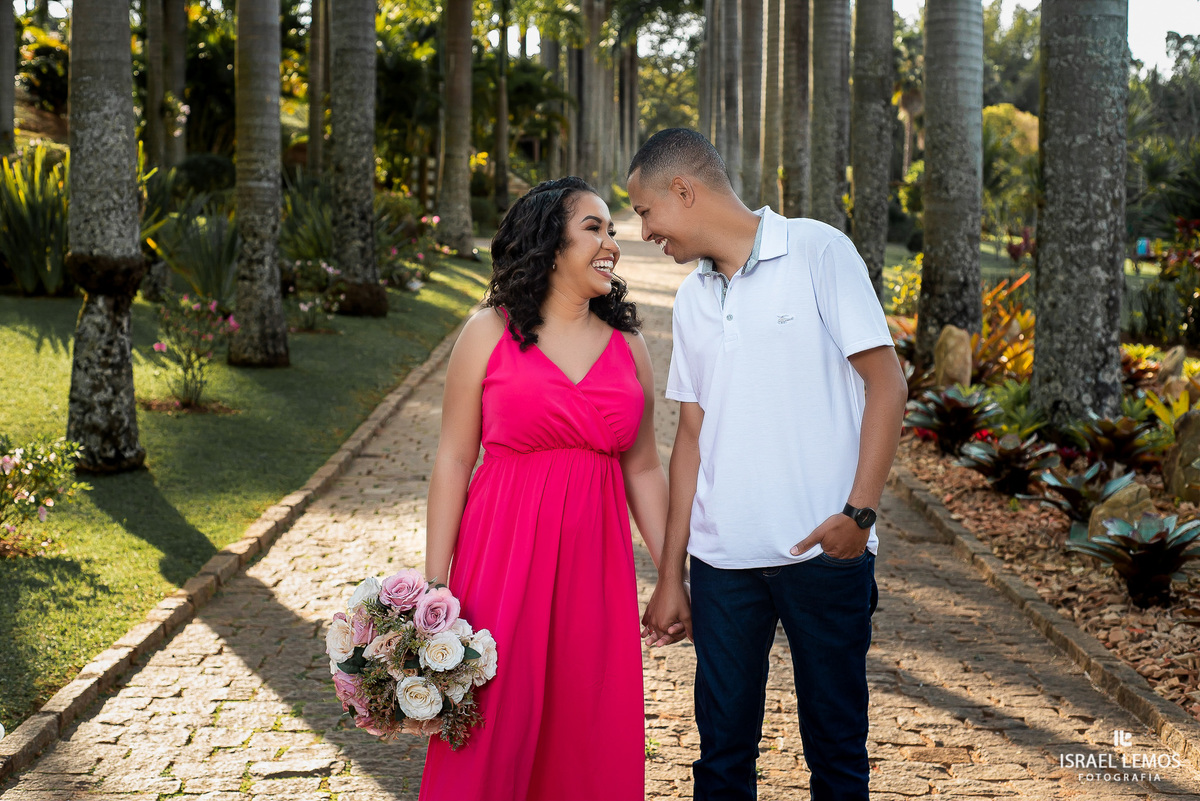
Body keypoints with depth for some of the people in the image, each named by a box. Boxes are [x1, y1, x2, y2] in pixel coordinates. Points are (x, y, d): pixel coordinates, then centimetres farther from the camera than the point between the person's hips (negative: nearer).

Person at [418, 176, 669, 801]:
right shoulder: (489, 333, -1)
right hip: (504, 556, -3)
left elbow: (644, 469, 11)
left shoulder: (628, 345, 8)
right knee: (491, 733, 1)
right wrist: (435, 587, -7)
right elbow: (453, 461, -2)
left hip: (596, 561, 3)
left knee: (592, 741, 7)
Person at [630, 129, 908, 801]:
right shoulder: (693, 298, 14)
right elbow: (693, 433, 15)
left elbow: (887, 383, -6)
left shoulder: (817, 251, -3)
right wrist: (670, 575, 12)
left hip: (823, 547, -4)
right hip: (722, 560, 5)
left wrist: (861, 510, -16)